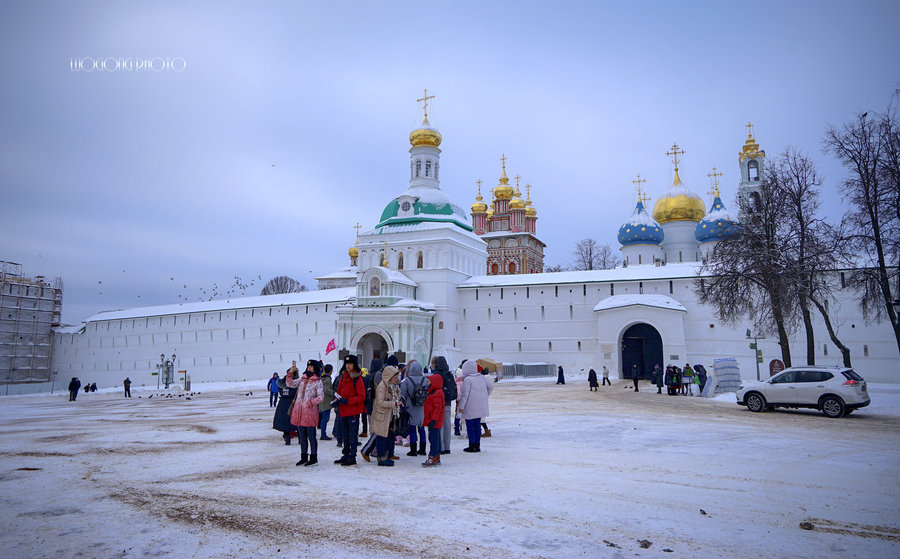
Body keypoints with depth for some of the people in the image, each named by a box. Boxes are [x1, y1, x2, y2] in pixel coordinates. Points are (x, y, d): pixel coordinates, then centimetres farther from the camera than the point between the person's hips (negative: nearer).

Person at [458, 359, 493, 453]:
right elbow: (491, 387, 18)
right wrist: (485, 396, 29)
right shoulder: (481, 377, 8)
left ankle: (472, 446, 3)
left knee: (470, 427, 2)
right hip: (481, 407, 7)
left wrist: (461, 406, -13)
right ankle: (477, 446, 15)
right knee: (477, 426, 13)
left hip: (471, 408, -7)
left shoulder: (467, 379, -14)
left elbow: (464, 393, -17)